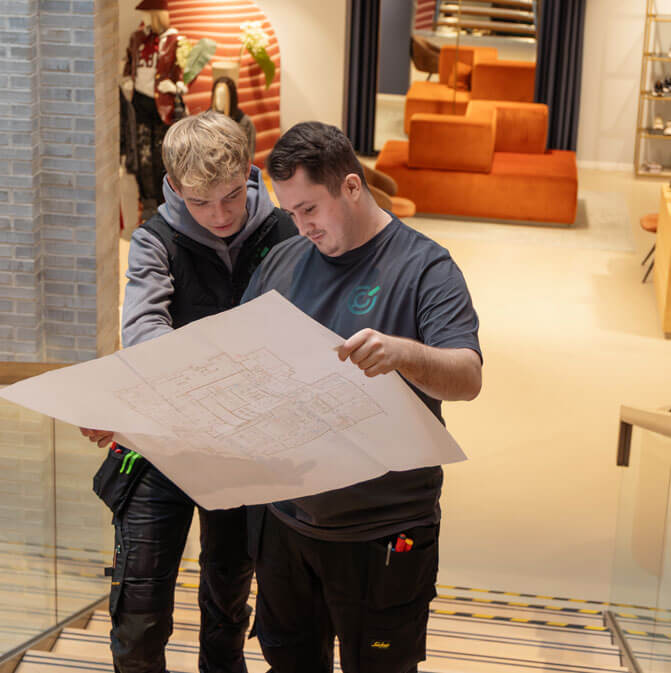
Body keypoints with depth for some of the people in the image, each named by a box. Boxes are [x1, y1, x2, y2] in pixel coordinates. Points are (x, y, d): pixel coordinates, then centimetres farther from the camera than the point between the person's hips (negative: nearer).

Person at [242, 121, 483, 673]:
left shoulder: (425, 268, -10)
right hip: (284, 518, 5)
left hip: (382, 532, -5)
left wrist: (404, 353, -43)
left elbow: (468, 378, -22)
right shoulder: (282, 263, 6)